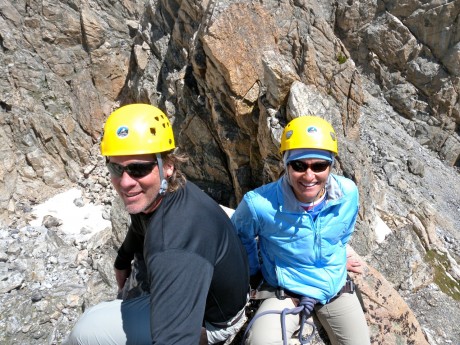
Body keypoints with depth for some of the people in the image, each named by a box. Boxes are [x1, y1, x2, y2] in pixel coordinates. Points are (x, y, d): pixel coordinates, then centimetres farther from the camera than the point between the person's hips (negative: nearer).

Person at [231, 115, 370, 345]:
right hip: (285, 292, -3)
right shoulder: (259, 203, -26)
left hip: (335, 287, 4)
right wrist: (255, 273, 7)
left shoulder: (348, 193, -15)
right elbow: (240, 236, -2)